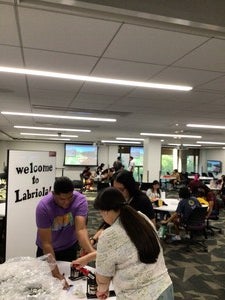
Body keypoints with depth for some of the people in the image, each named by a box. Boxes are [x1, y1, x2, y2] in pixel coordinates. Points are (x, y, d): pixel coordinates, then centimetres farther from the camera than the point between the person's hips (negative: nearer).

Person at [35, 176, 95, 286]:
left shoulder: (80, 200, -26)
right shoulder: (43, 207, -30)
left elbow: (81, 229, -34)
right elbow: (46, 243, -29)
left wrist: (92, 252, -51)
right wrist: (55, 271, -34)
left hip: (70, 248, 1)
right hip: (48, 250, -1)